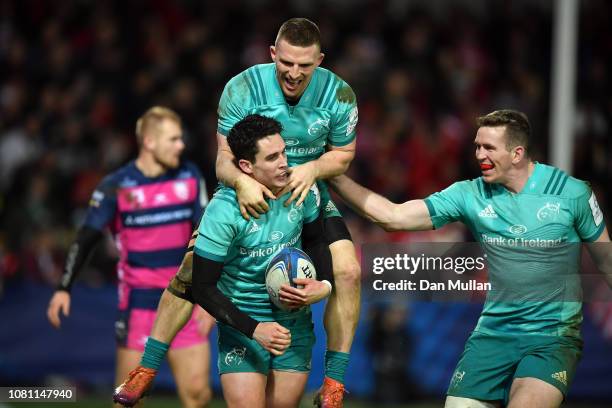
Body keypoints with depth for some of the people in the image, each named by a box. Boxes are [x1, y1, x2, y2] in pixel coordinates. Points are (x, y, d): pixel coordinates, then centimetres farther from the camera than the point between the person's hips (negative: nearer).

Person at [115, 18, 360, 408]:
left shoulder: (339, 94, -16)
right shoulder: (243, 88, -21)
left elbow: (343, 154, -2)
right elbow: (224, 158, -20)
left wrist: (312, 169, -26)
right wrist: (241, 181, -44)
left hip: (308, 196, 1)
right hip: (248, 195, -1)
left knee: (348, 271, -19)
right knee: (191, 269, -10)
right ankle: (145, 373, 6)